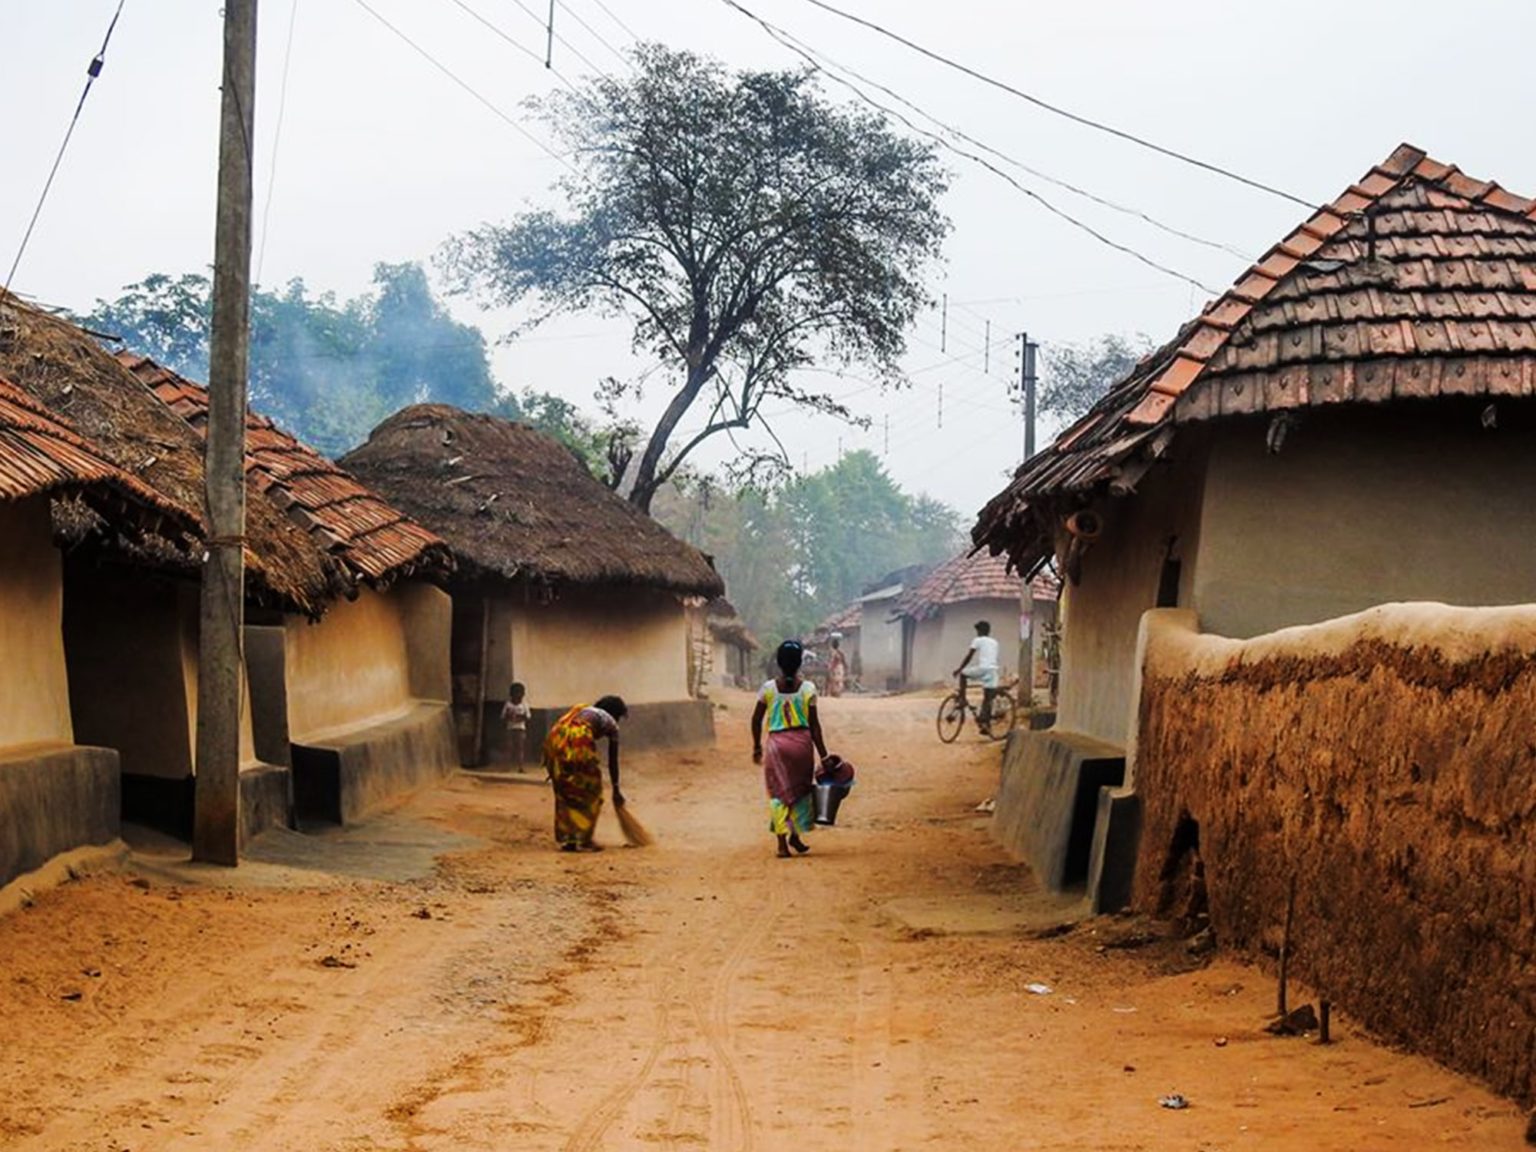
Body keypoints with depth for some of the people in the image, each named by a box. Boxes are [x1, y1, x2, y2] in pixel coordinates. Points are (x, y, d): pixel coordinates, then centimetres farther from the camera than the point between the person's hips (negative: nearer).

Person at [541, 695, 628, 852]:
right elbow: (613, 761, 18)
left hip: (554, 738, 6)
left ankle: (567, 839, 20)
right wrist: (616, 790, 25)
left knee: (564, 791, 17)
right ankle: (583, 840, 10)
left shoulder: (583, 710, 34)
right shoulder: (611, 724, 20)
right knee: (589, 789, 11)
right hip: (578, 740, -6)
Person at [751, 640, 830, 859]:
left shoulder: (769, 688, -2)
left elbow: (756, 720, 4)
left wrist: (757, 746, 17)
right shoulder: (807, 688, -4)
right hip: (802, 742, 0)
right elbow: (814, 725, -4)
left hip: (776, 742, 0)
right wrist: (823, 755, 2)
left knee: (779, 791, 5)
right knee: (801, 788, 17)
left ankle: (782, 842, -1)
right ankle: (795, 836, 23)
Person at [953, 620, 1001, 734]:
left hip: (982, 669, -6)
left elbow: (968, 657, 3)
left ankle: (962, 699, 7)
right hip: (992, 670, 6)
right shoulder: (994, 642, 24)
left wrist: (959, 669, 11)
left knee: (963, 674, 19)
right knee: (988, 698, 5)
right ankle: (987, 724, -1)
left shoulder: (978, 640, 5)